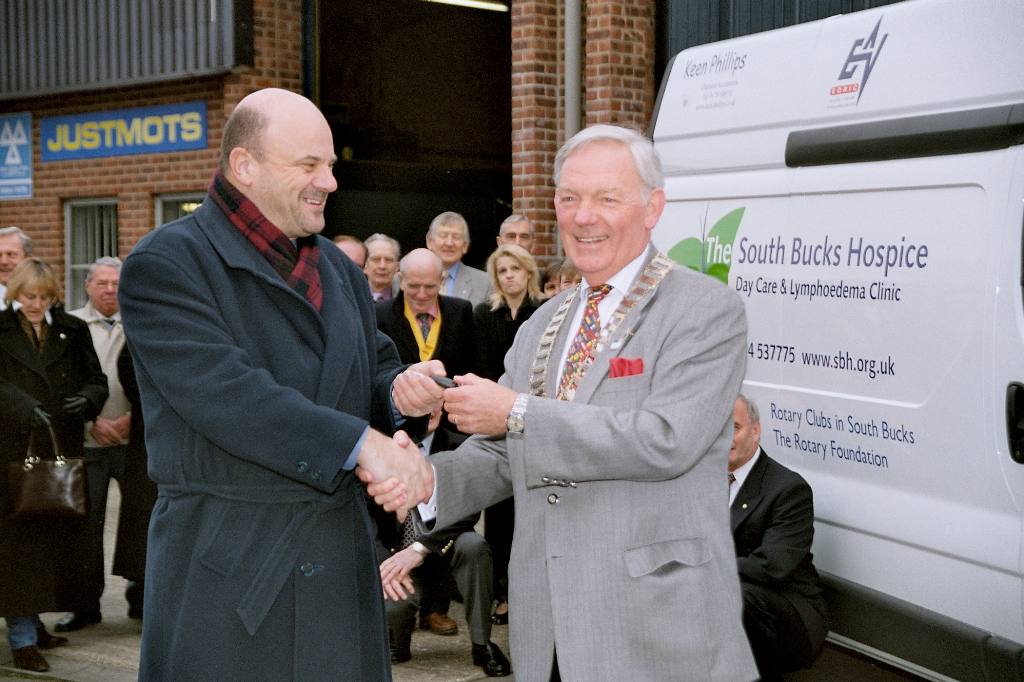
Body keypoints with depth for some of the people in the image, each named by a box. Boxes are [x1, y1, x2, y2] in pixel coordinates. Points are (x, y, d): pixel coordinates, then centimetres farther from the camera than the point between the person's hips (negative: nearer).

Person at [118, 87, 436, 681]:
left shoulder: (340, 270, 16)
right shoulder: (164, 265, -8)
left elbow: (372, 371, 18)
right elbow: (226, 396, -20)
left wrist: (401, 393, -7)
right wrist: (361, 442, -23)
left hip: (340, 561, 6)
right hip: (224, 569, -6)